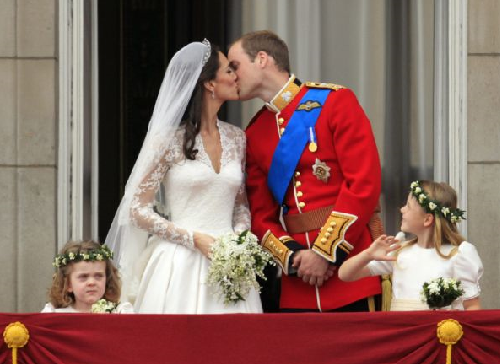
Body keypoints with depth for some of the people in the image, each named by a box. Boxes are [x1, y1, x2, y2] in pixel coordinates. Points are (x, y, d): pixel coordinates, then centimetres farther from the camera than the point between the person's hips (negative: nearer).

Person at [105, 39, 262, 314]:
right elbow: (138, 211, -3)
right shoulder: (169, 141, -4)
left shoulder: (236, 139, 11)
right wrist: (194, 238, -12)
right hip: (181, 266, -4)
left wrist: (240, 237, -1)